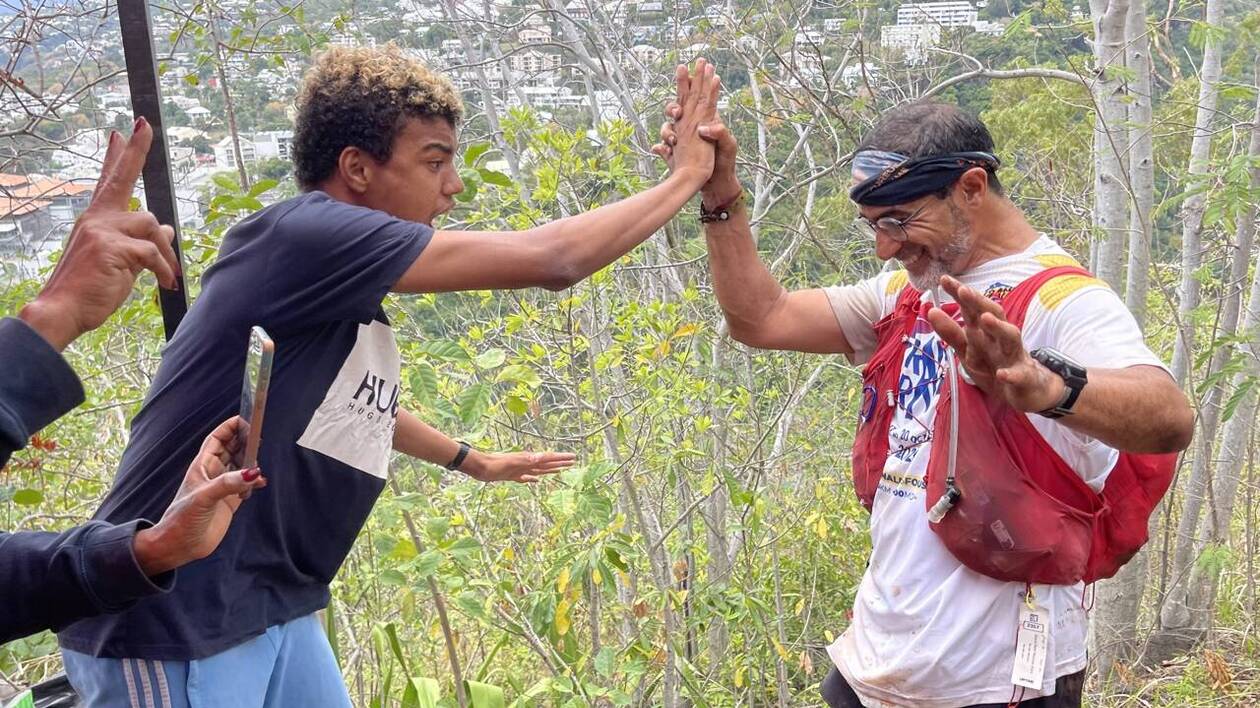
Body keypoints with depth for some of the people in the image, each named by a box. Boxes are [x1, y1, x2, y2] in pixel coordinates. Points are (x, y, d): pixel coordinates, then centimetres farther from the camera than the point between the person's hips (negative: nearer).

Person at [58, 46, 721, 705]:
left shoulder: (347, 294, 6)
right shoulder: (305, 235, -22)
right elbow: (553, 259, -23)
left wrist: (471, 461, 40)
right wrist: (687, 174, -10)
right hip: (170, 627, -9)